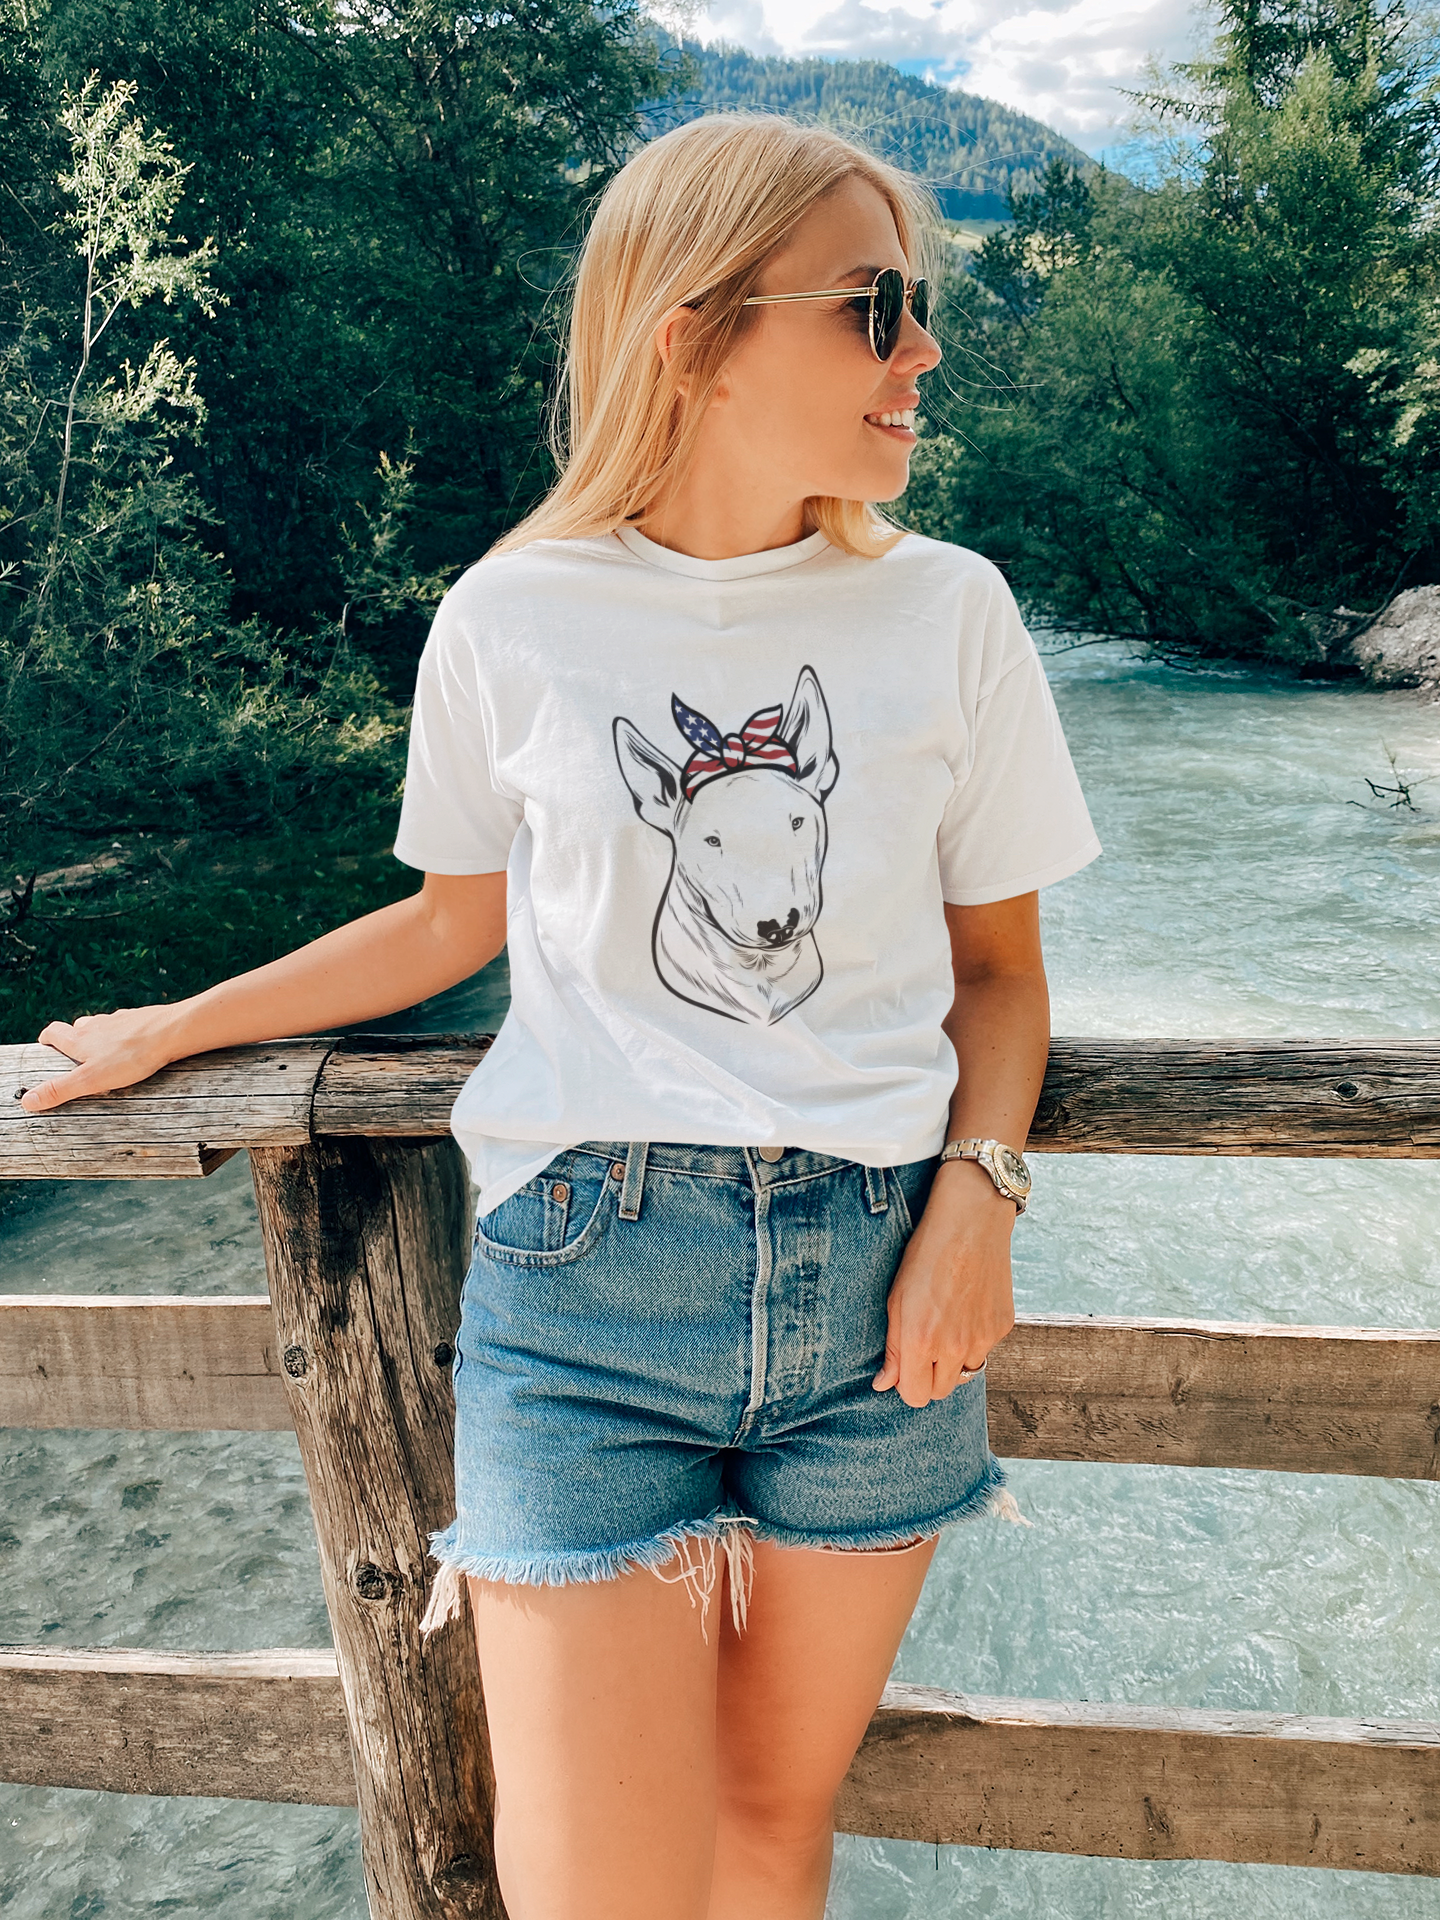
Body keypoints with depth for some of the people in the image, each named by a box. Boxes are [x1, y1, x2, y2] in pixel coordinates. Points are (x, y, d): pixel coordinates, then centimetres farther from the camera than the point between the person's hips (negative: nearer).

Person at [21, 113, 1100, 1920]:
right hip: (582, 1279, -1)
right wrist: (174, 1029, 19)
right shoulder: (512, 619, -1)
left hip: (874, 1281, 2)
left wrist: (978, 1193, -9)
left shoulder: (946, 612, 2)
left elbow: (999, 963, 8)